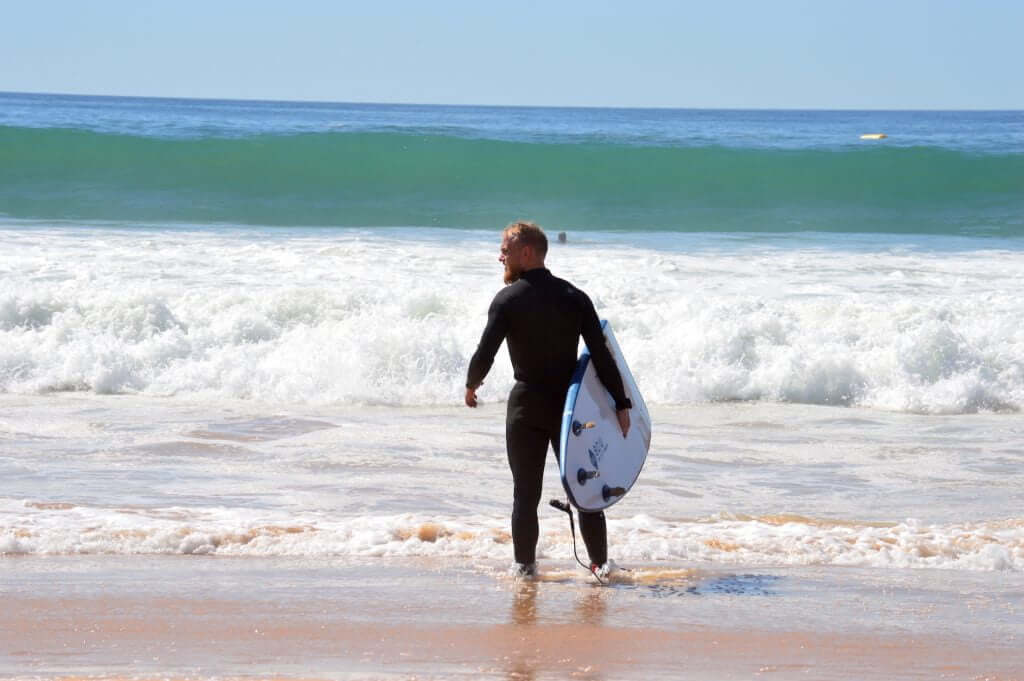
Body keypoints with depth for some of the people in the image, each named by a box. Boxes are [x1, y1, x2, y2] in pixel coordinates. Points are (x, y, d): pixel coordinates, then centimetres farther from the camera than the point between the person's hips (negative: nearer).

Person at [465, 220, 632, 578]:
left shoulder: (508, 299, -10)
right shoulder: (574, 297, 0)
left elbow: (484, 354, -14)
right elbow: (601, 355, -4)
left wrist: (471, 385, 6)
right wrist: (621, 404, 0)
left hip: (527, 405, -3)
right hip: (571, 403, 3)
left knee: (525, 493, 6)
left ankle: (525, 566, 9)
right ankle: (601, 564, 15)